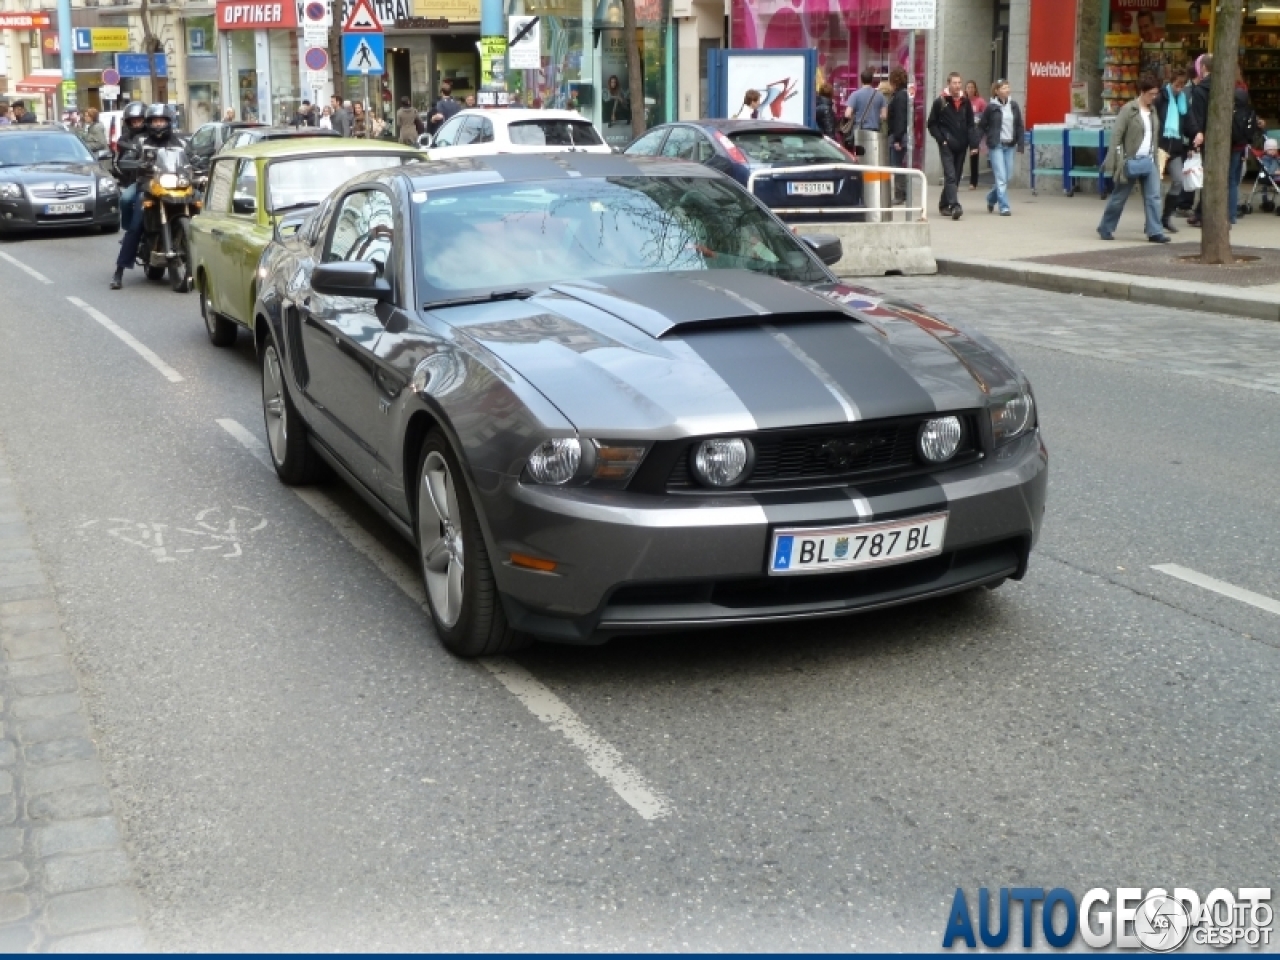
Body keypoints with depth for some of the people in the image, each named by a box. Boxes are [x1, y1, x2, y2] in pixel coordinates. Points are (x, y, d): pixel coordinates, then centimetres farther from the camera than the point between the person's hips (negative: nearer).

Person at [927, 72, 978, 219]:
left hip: (961, 146, 5)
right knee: (951, 176, -15)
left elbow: (971, 125, 11)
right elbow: (931, 124, 1)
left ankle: (944, 205, 22)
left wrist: (973, 144, 2)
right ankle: (955, 206, -24)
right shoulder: (940, 102, -2)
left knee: (956, 177, 9)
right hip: (947, 146, -4)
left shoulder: (965, 102, 8)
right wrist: (942, 140, -8)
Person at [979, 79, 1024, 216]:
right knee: (1001, 177, -8)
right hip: (996, 146, -4)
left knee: (1007, 177, 8)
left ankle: (991, 198, 32)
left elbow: (1019, 126, 8)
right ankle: (1004, 207, -4)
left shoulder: (1014, 106, 6)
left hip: (1010, 146, 5)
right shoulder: (991, 107, -4)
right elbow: (981, 126, 0)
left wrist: (1020, 145, 2)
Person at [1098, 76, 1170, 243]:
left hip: (1148, 161, 6)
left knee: (1153, 196, -2)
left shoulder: (1153, 110, 11)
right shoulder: (1128, 109, -9)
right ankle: (1105, 228, 19)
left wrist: (1155, 157, 12)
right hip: (1131, 161, -6)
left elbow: (1155, 136, 17)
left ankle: (1155, 232, -1)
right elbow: (1116, 135, -12)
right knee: (1119, 197, 4)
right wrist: (1120, 162, -17)